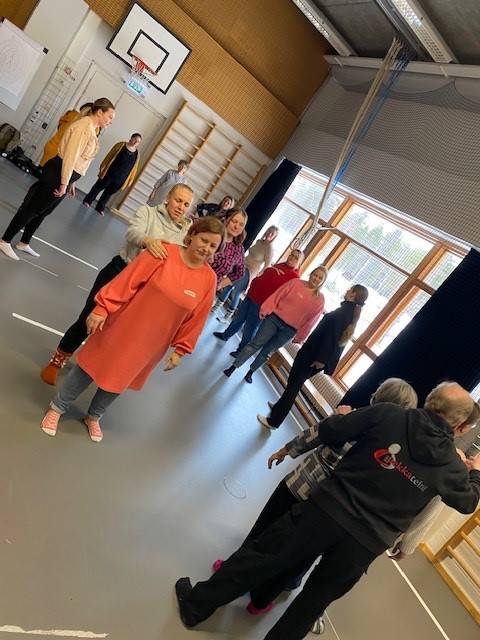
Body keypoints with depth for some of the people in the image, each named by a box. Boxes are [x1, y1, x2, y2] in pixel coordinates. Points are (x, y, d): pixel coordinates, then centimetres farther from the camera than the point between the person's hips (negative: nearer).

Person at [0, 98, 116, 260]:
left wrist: (71, 182, 19)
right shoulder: (85, 126, -17)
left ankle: (24, 243, 34)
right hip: (58, 174, -10)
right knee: (32, 209, 0)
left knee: (42, 211, 19)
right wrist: (64, 183, -23)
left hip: (65, 176, 10)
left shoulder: (91, 129, 14)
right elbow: (70, 156, -22)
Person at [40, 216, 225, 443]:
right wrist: (102, 308, -16)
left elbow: (195, 319, -1)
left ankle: (93, 417, 46)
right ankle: (57, 408, 37)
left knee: (118, 380, 20)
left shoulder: (209, 280, -7)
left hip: (150, 344, 3)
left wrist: (180, 350, 2)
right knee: (92, 368, 13)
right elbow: (126, 281, -15)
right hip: (121, 327, -3)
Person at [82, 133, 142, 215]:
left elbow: (134, 168, 7)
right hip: (109, 173, -2)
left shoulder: (137, 154, 3)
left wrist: (130, 180, 5)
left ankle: (99, 208, 26)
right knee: (98, 187, 10)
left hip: (120, 179, 2)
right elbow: (109, 156, -2)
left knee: (108, 193, 13)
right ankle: (87, 201, 27)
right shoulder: (121, 145, -4)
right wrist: (102, 167, -6)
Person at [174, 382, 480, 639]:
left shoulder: (389, 413, -8)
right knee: (312, 603, 23)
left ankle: (195, 605, 30)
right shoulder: (452, 465, 1)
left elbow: (327, 431, -6)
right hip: (367, 544, 2)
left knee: (261, 556, 15)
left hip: (328, 511, -2)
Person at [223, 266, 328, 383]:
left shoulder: (320, 299, 0)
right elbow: (277, 296, -4)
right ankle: (233, 367, 8)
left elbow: (310, 320, 3)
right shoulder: (295, 283, -3)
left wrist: (299, 337, 5)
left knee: (267, 352, 9)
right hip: (275, 318, -1)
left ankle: (250, 372, 28)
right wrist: (265, 310, -12)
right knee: (255, 344, -1)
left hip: (289, 330, 1)